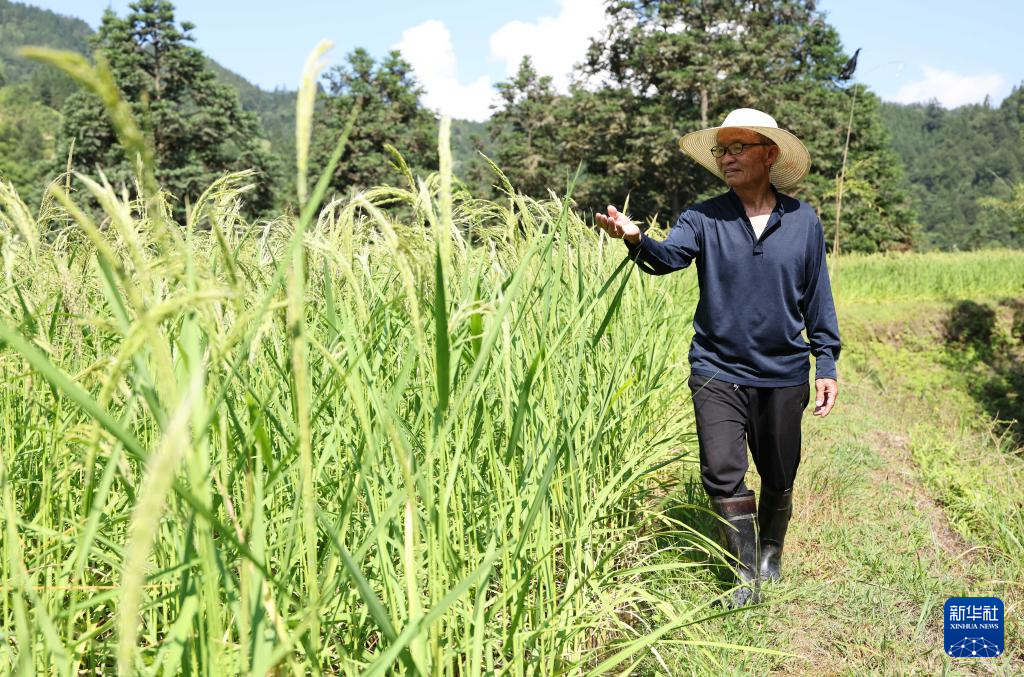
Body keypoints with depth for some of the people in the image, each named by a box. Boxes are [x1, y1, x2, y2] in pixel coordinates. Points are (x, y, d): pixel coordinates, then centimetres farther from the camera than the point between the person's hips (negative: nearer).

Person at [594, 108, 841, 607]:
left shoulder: (803, 221, 1)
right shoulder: (705, 219, -3)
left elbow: (818, 299, 6)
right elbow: (670, 255, -23)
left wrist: (827, 365, 4)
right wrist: (637, 239, -45)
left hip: (784, 376, 1)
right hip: (718, 372, -1)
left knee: (779, 477, 14)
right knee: (723, 475, -7)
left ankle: (771, 552, 41)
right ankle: (747, 573, 12)